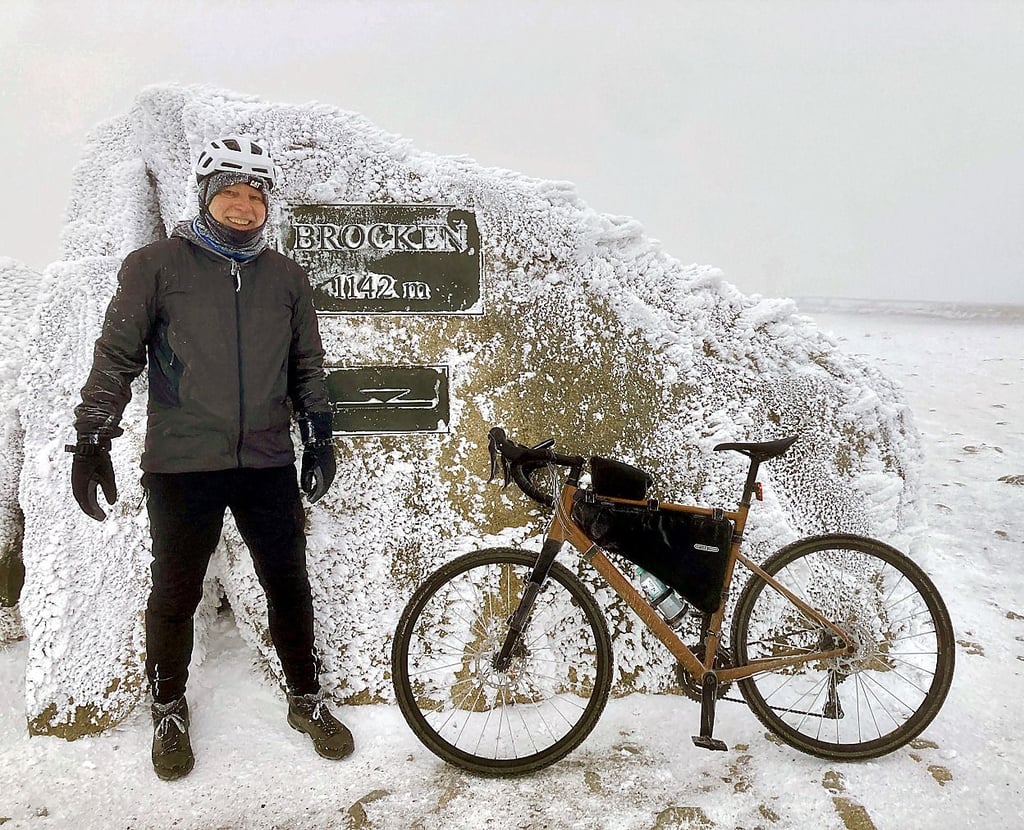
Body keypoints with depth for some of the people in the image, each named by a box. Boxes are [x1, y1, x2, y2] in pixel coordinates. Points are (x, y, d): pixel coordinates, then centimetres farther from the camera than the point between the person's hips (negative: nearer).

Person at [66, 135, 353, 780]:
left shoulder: (287, 278, 10)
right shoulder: (157, 265, 0)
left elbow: (309, 367, 16)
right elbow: (116, 355, 0)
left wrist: (320, 439, 12)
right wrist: (92, 442, -5)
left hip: (268, 463, 3)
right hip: (182, 465, -2)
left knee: (289, 583, 9)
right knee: (177, 594, 8)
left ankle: (306, 699, 28)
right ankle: (170, 711, 30)